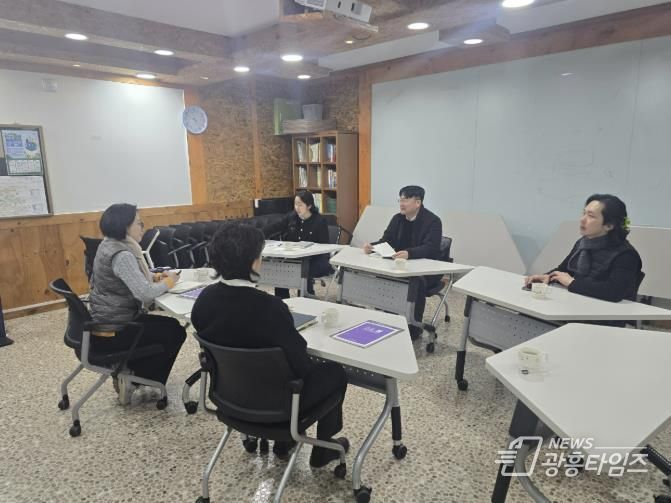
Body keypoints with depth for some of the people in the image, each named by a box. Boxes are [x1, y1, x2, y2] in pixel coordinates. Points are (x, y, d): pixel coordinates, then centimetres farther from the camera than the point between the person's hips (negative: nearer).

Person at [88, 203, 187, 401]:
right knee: (175, 332, 1)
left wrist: (156, 277, 3)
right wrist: (168, 282, -12)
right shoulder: (121, 255, -25)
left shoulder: (109, 245, 6)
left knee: (168, 324, 20)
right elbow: (144, 293, -30)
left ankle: (130, 372, 22)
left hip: (106, 322, 10)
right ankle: (136, 378, 10)